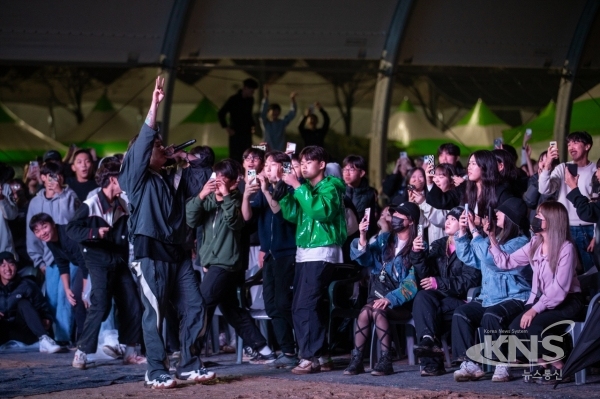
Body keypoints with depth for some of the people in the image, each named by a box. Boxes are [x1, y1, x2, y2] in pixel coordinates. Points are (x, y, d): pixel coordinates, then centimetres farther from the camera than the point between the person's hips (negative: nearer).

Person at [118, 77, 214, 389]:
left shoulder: (168, 180, 21)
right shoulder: (138, 177, 2)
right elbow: (143, 143, -11)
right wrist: (154, 106, -17)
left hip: (176, 253, 7)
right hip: (150, 253, -7)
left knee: (194, 307, 2)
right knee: (155, 312, -7)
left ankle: (188, 365, 10)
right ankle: (156, 371, -2)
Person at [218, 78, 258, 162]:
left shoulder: (250, 100, 7)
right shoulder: (234, 100, -10)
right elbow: (221, 113, -7)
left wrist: (252, 125, 9)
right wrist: (227, 128, -10)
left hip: (247, 133, 6)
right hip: (236, 133, -6)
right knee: (235, 158, -6)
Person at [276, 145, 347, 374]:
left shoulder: (330, 187, -6)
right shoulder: (306, 188, 16)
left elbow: (321, 211, -23)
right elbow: (292, 215, 9)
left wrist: (297, 186, -21)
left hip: (322, 251, -8)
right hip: (304, 252, 8)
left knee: (304, 307, -15)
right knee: (311, 306, 7)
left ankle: (311, 357, -13)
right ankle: (320, 356, 11)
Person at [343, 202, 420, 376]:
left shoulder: (417, 246, -2)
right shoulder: (385, 239, 14)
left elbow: (413, 283, -12)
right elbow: (365, 259, 3)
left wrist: (390, 299, -24)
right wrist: (362, 238, -15)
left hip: (403, 302, -4)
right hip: (380, 295, 4)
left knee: (376, 310, -32)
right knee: (365, 312, -28)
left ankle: (386, 361, -27)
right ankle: (356, 359, -23)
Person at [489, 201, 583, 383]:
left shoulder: (566, 248, -17)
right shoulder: (535, 244, 5)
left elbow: (559, 289, -22)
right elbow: (507, 262, 8)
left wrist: (535, 309, -26)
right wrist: (492, 239, -1)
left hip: (567, 302, -7)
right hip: (542, 299, 7)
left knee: (534, 326, -30)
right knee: (516, 327, -16)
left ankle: (558, 367, -11)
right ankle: (542, 363, 3)